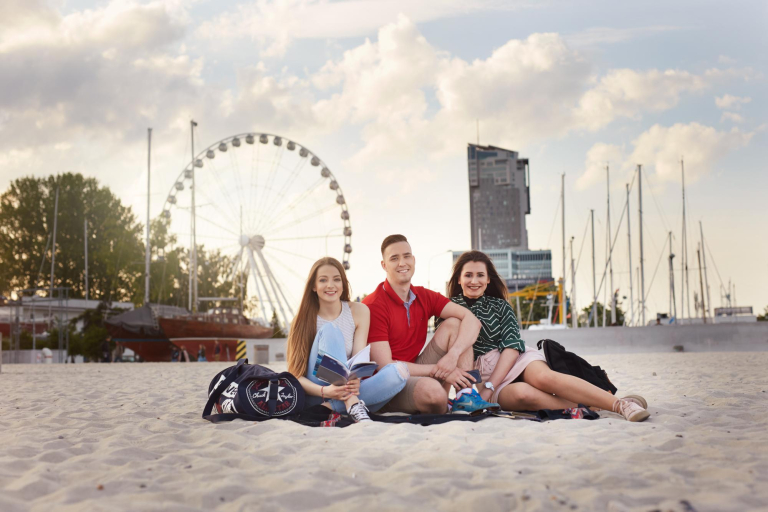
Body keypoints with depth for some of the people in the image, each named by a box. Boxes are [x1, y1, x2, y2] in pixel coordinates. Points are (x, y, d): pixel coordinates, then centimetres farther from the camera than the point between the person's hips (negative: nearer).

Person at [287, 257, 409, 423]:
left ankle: (331, 407, -32)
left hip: (349, 392, 2)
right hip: (315, 395, -2)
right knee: (329, 329, -23)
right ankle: (354, 405, -37)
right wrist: (324, 391, -30)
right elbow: (296, 375, -9)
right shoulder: (303, 320, -3)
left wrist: (355, 381, -30)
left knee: (399, 371, -24)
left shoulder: (359, 311, 3)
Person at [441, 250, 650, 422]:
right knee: (522, 393, -37)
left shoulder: (499, 306, 13)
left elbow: (512, 346, -1)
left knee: (543, 377, -35)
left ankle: (621, 404, -43)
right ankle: (589, 406, -35)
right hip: (482, 374, -1)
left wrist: (489, 387, -15)